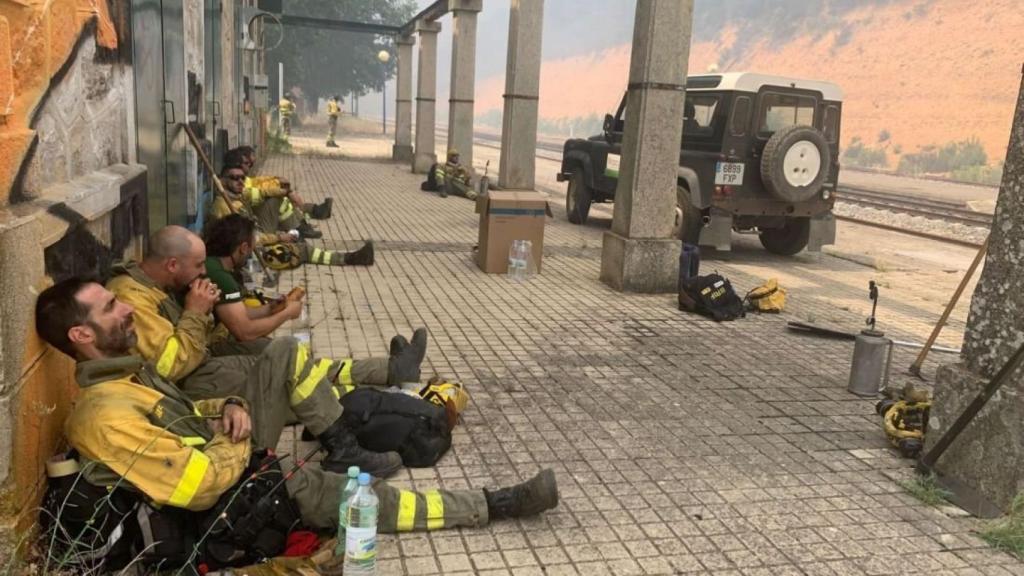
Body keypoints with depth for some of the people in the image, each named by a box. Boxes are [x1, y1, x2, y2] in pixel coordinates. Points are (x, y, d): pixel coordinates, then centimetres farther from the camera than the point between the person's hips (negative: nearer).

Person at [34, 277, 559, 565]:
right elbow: (200, 486, -32)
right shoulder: (105, 414, -28)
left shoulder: (124, 375, 3)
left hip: (234, 460, 10)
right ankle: (493, 505, 1)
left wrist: (226, 409, -5)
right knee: (360, 494, -9)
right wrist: (239, 443, -13)